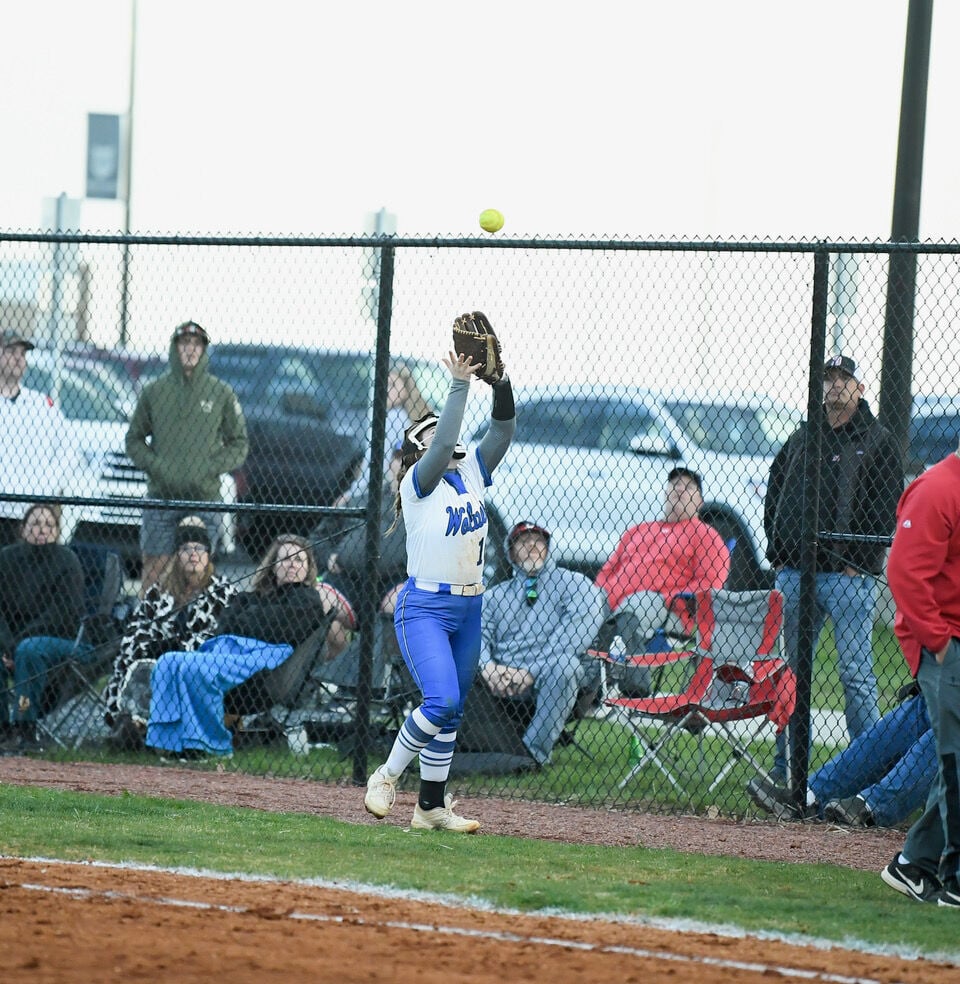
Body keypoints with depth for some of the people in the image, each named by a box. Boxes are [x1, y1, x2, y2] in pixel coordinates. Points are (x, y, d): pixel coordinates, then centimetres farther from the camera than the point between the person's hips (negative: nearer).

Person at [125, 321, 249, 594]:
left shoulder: (221, 394, 5)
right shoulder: (154, 391, 6)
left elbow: (239, 444, 8)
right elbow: (134, 439, 12)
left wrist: (209, 468, -7)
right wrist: (155, 466, -6)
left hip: (205, 498, 0)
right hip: (160, 497, 0)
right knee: (154, 568, -3)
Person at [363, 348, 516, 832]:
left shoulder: (472, 473, 9)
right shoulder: (419, 482, -9)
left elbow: (502, 430, -1)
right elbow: (445, 443, -27)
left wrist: (500, 382, -15)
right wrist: (460, 384, -25)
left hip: (468, 609, 7)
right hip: (424, 607, -7)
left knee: (451, 713, 9)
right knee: (441, 701, -21)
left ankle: (431, 806, 17)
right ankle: (387, 776, -3)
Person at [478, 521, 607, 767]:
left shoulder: (574, 584, 11)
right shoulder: (496, 594, 24)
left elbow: (578, 631, -6)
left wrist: (532, 672, -16)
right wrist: (488, 668, -15)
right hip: (502, 680, 3)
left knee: (563, 663, -38)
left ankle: (534, 751, -37)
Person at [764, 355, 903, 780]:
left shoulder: (877, 442, 4)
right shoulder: (802, 439, 18)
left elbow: (886, 508, -2)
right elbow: (774, 494, 22)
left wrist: (859, 562, -10)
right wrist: (777, 552, 11)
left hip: (848, 575, -5)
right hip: (793, 572, 5)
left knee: (856, 676, -8)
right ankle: (785, 768, 12)